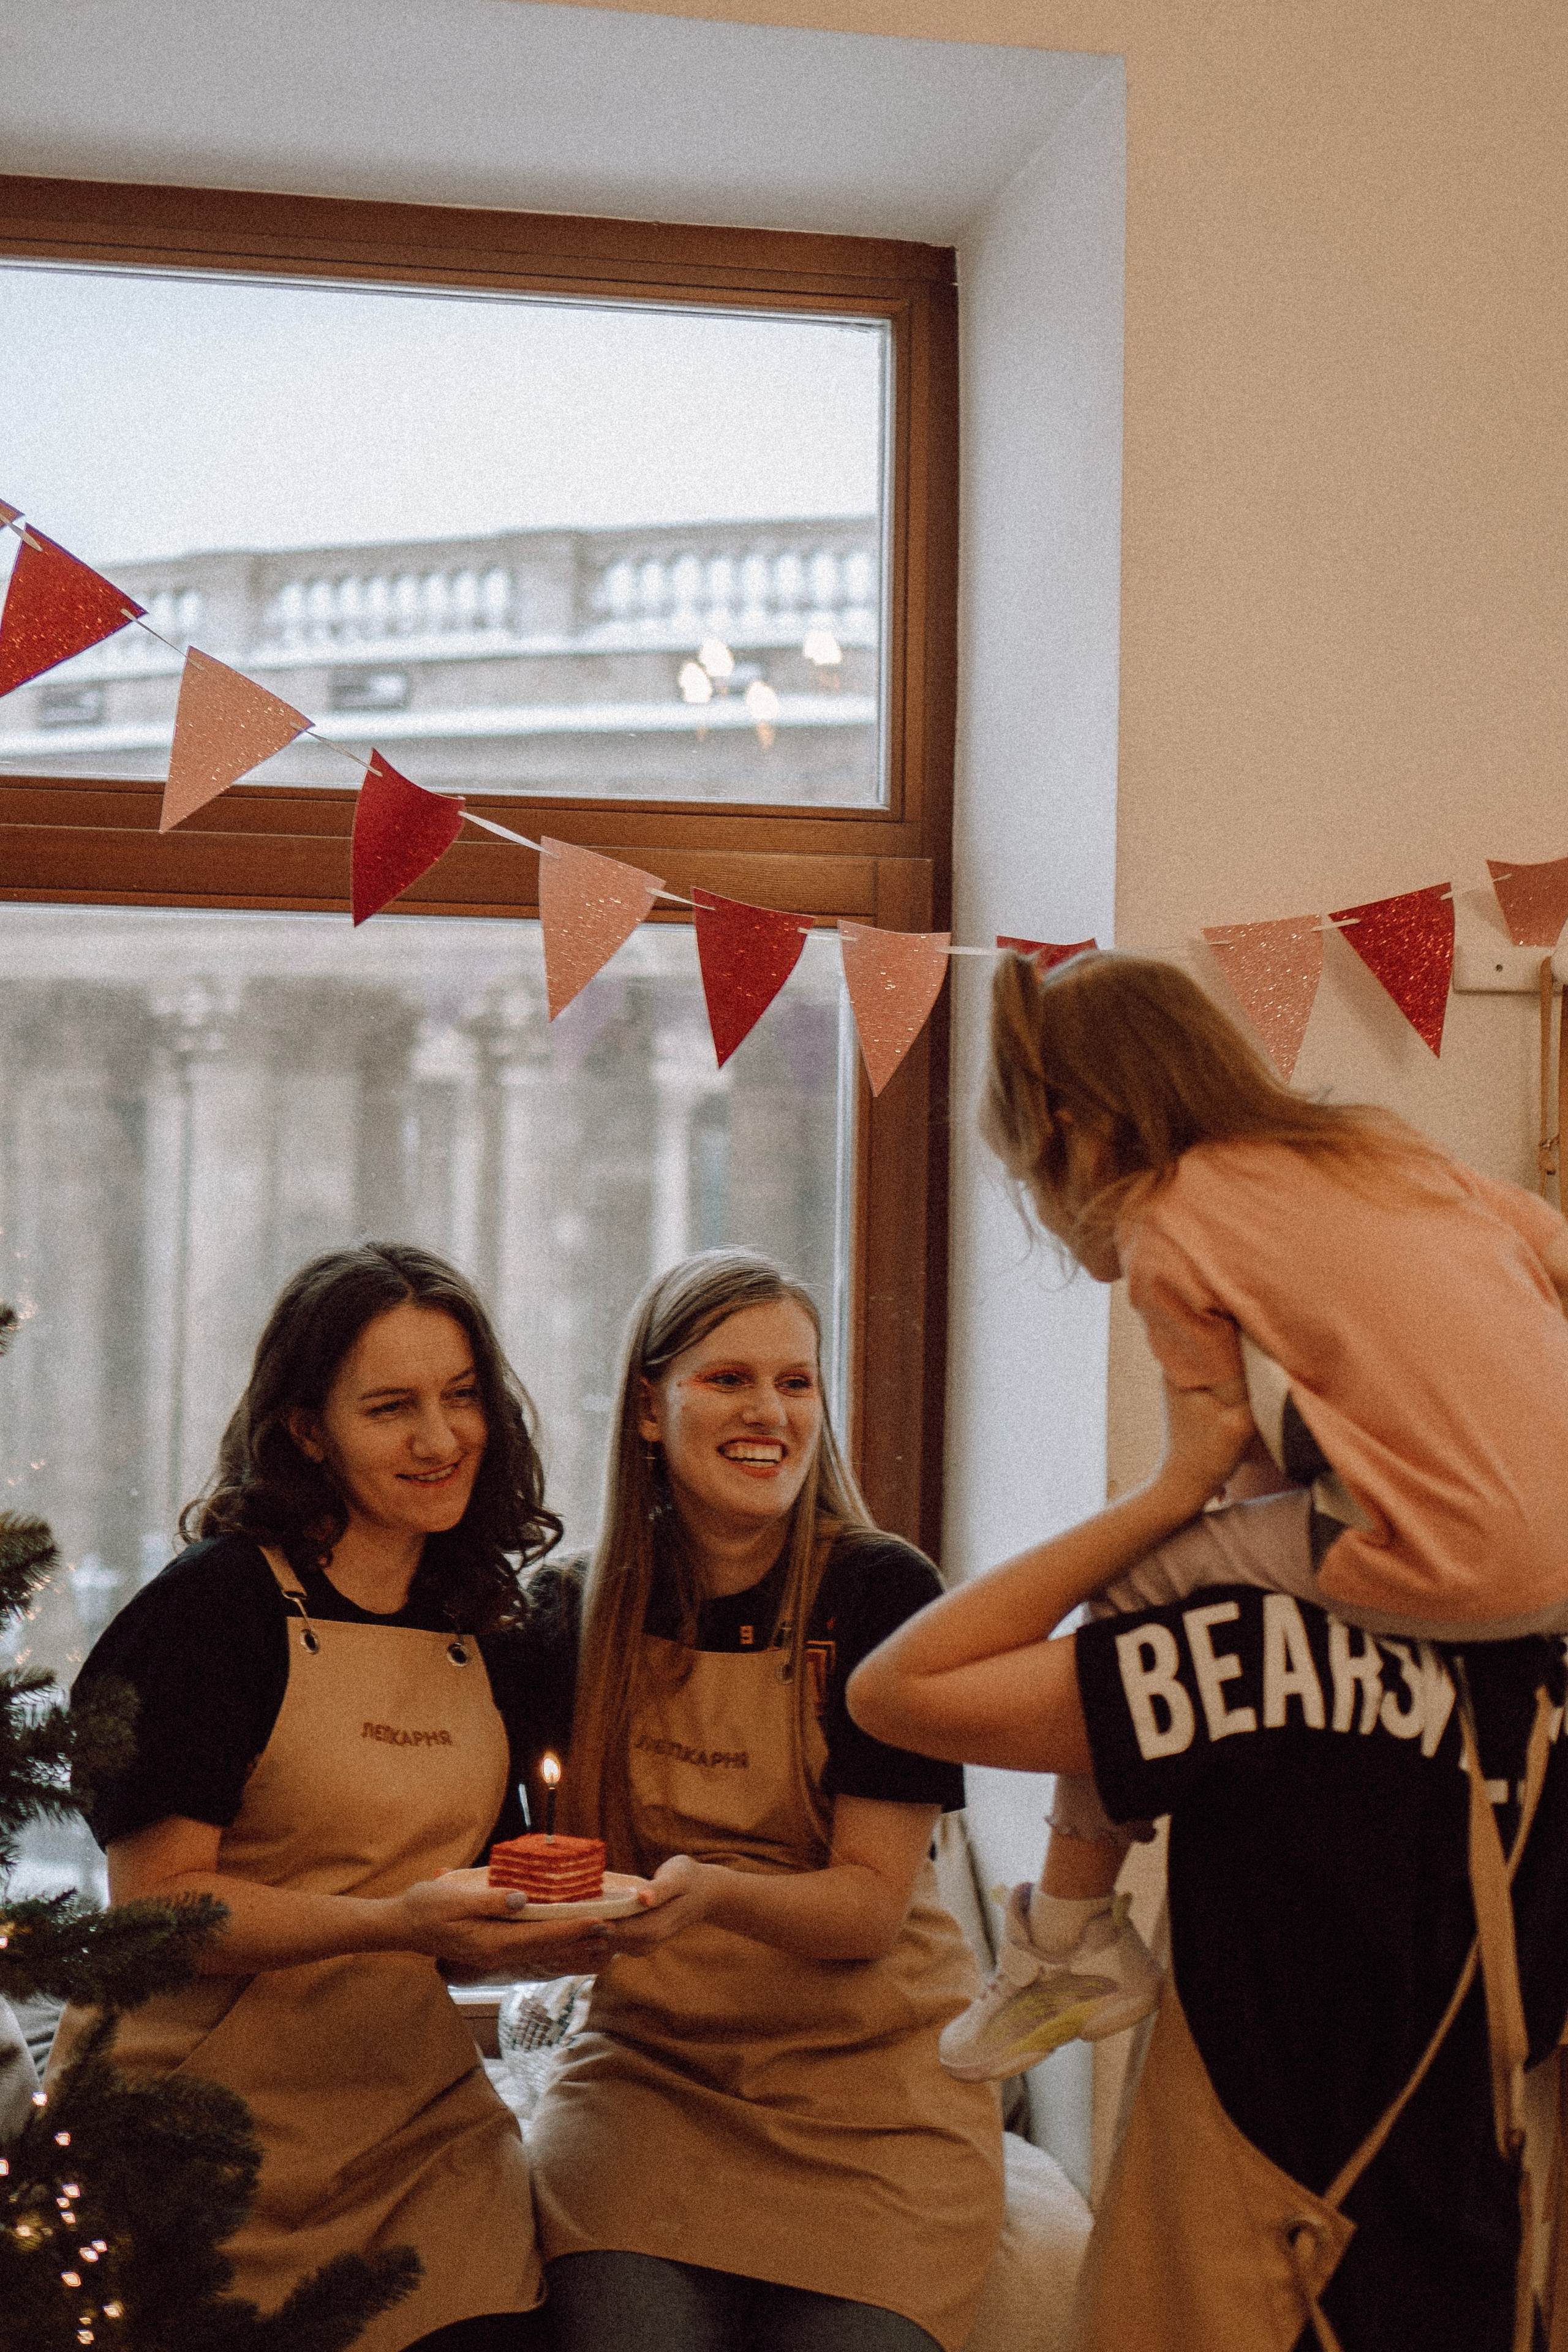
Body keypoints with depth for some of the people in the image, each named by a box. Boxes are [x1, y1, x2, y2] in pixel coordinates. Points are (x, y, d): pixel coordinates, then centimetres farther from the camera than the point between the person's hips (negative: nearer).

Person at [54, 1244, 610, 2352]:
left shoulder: (486, 1644, 10)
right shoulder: (222, 1604, -8)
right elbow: (157, 1902, -15)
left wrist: (533, 1937, -1)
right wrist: (397, 1921, -25)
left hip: (416, 2121, 5)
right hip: (203, 2127, -4)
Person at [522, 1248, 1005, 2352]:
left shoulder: (880, 1590, -7)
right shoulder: (583, 1610, 3)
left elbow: (870, 1901, -11)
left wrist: (717, 1892, -29)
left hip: (868, 2092, -1)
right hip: (645, 2071, 2)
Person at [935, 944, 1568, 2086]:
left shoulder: (1168, 1229, 3)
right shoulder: (1380, 1144, 21)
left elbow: (1250, 1466, 1)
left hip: (1451, 1567, -7)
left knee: (1130, 1586, 5)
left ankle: (1073, 1936, 16)